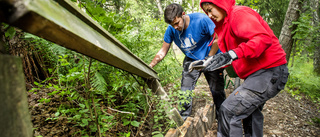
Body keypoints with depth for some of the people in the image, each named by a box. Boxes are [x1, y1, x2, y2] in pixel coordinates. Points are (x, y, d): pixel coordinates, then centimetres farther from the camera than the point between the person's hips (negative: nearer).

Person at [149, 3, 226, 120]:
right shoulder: (171, 30, -15)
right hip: (191, 60, 3)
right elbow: (163, 51, -7)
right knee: (185, 91, -6)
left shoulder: (201, 20, -26)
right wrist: (149, 67, -17)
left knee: (217, 90, 2)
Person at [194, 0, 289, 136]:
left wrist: (232, 54, -37)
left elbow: (264, 38, -28)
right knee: (250, 111, 25)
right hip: (257, 73, 11)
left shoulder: (239, 14, -12)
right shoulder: (225, 24, 17)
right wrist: (210, 64, 1)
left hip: (269, 72, -11)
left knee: (229, 111, -16)